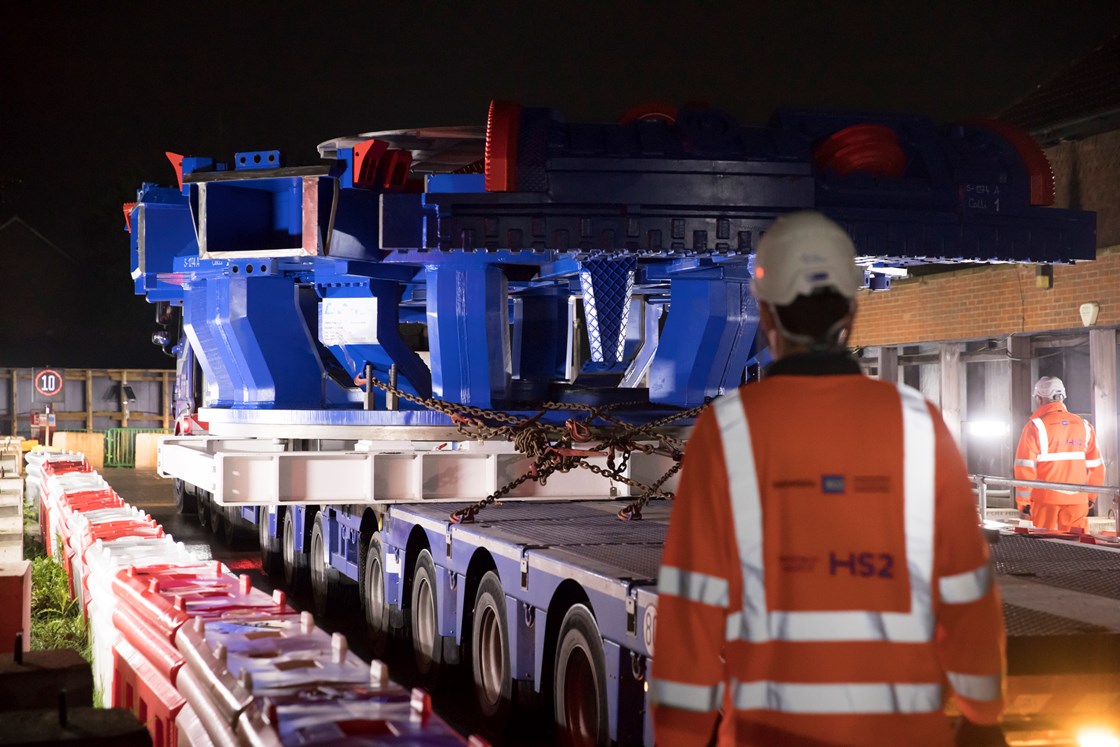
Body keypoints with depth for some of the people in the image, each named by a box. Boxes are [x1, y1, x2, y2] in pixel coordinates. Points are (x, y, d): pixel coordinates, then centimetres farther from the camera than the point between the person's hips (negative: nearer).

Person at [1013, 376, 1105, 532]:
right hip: (1077, 501, 3)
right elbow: (1096, 466, 9)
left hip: (1046, 500, -3)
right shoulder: (1083, 426, 7)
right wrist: (1091, 496, 20)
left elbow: (1025, 467, -10)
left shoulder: (1036, 426, -7)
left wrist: (1022, 501, -3)